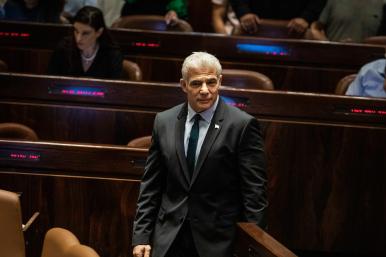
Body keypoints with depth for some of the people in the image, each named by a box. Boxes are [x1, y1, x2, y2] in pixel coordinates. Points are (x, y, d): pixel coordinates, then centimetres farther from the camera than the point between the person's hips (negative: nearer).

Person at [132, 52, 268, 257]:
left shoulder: (242, 125, -7)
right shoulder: (164, 122, 5)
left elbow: (254, 192, -7)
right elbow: (151, 185, 8)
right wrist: (141, 236, 3)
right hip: (168, 239, 3)